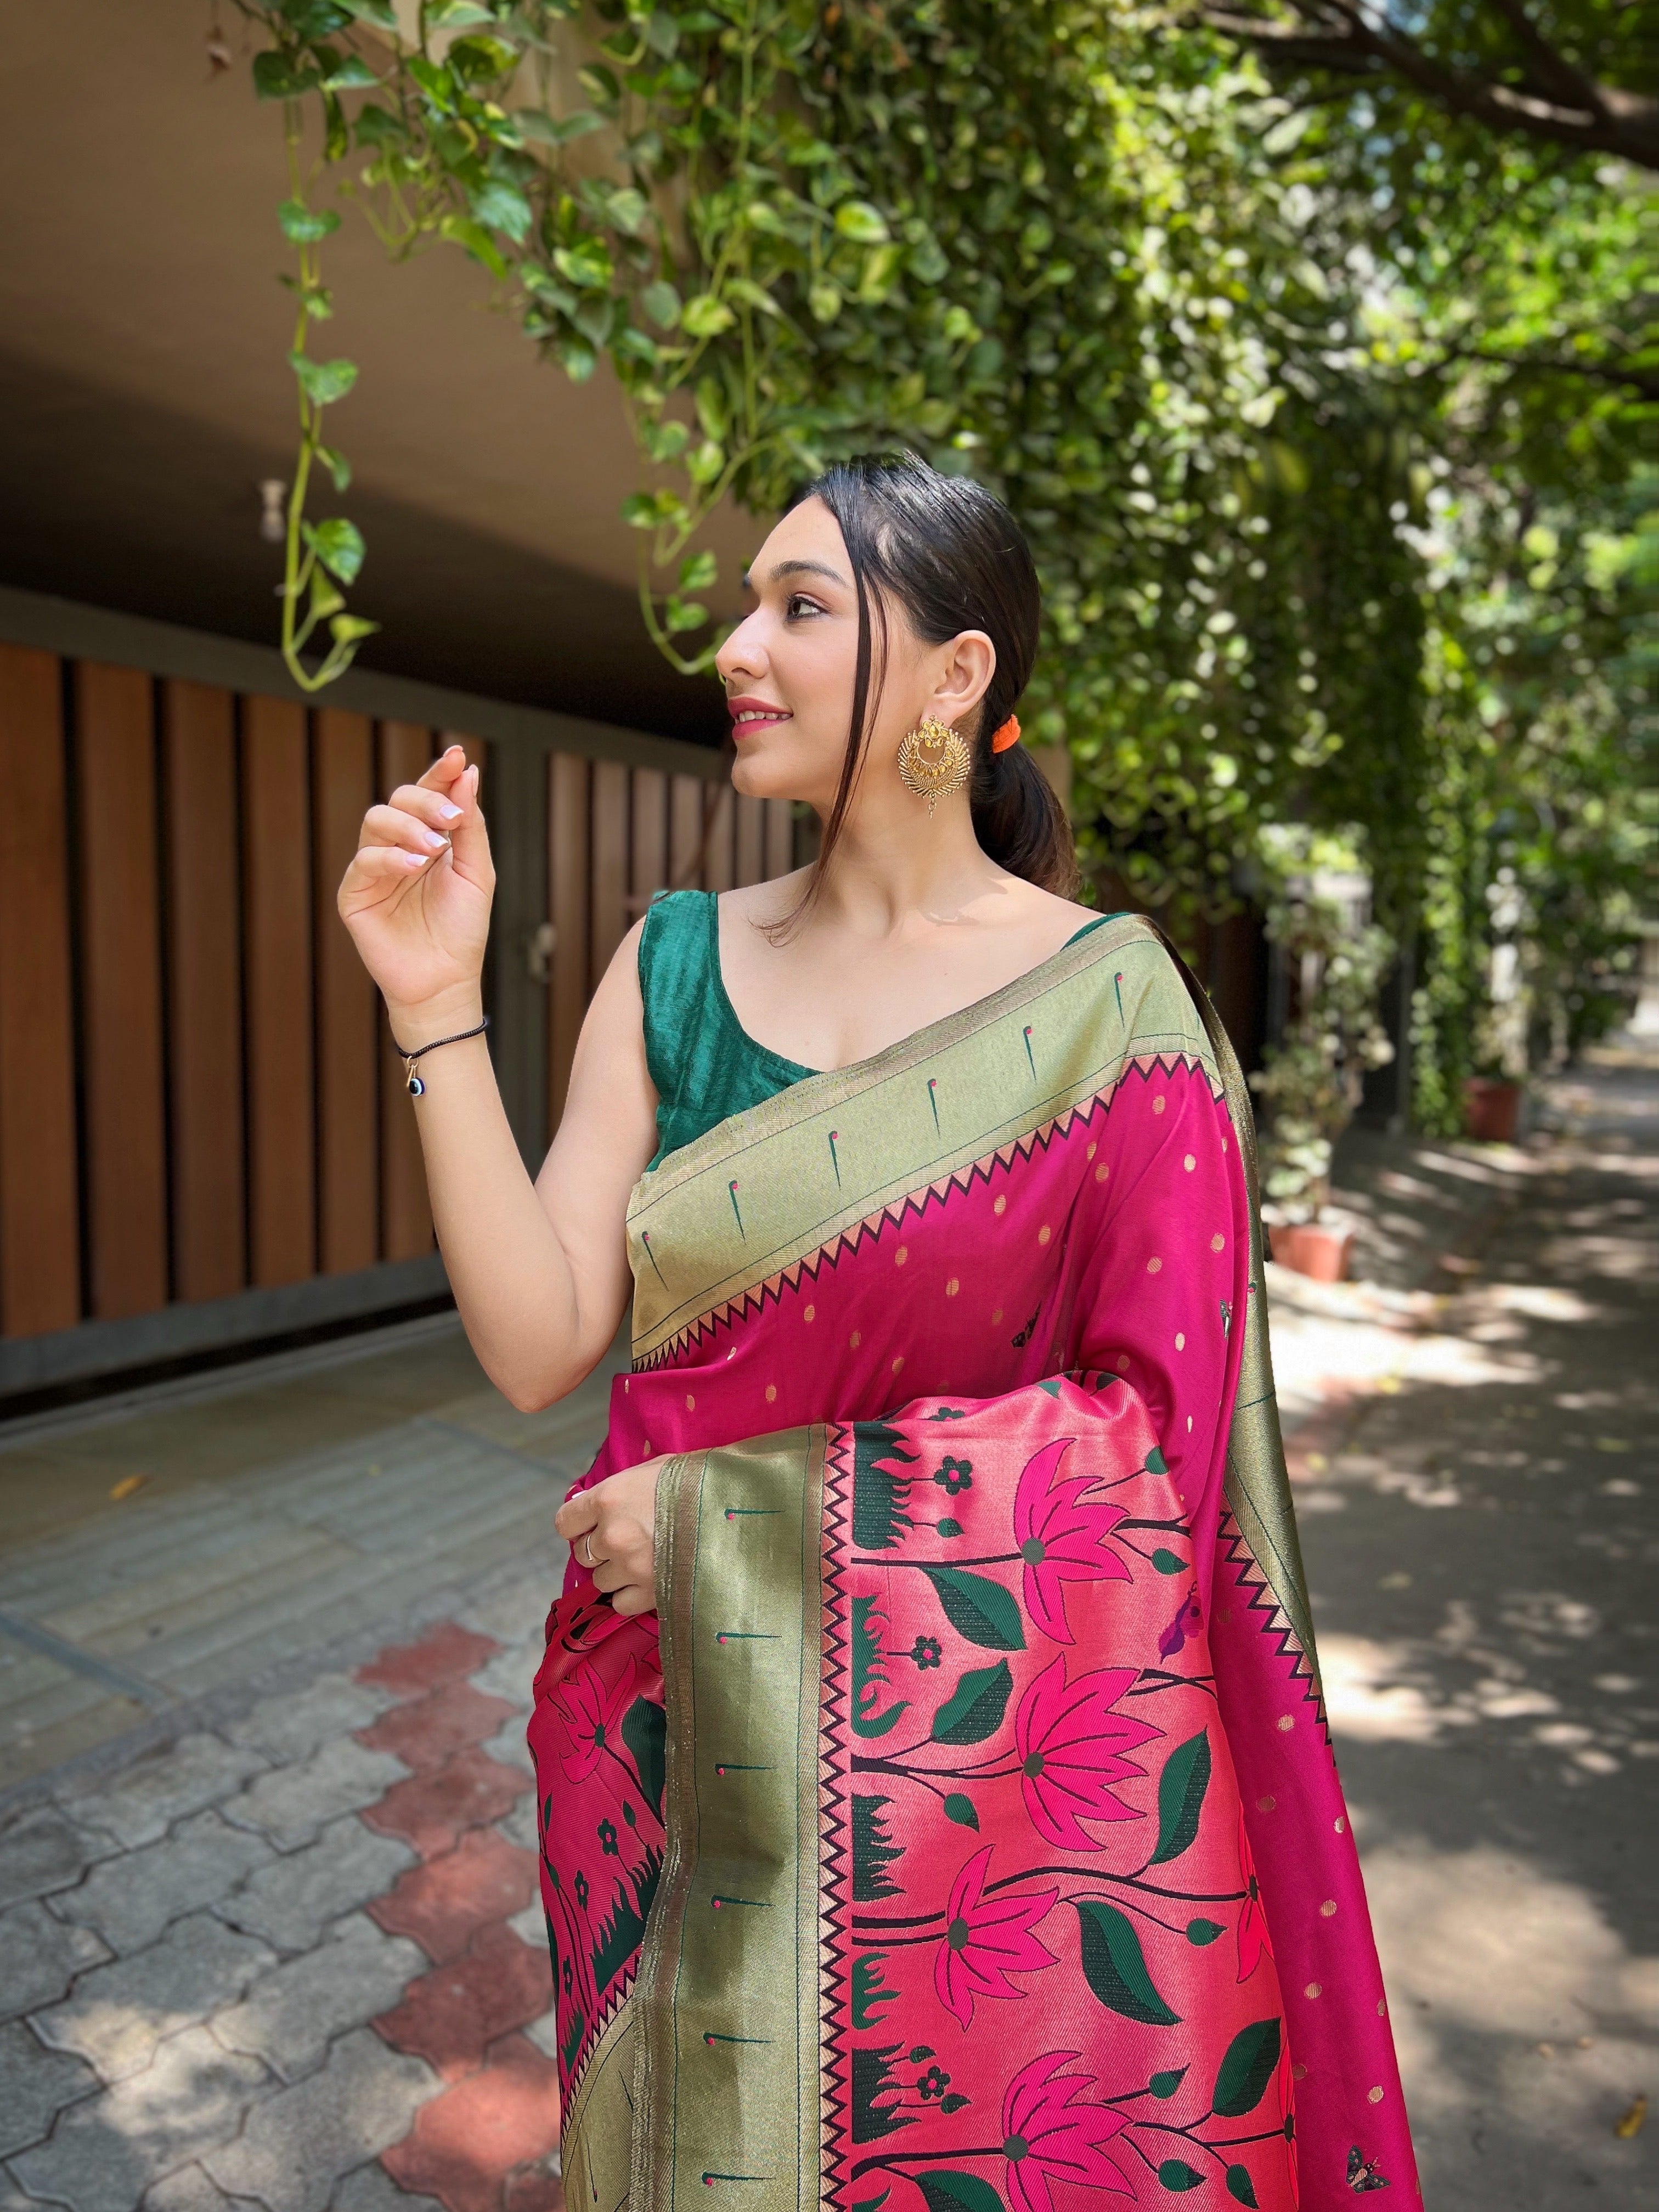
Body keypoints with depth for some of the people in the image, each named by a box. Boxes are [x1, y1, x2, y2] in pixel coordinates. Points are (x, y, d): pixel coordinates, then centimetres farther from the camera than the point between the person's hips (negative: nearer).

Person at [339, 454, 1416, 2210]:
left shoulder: (1103, 996, -13)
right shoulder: (675, 963, -2)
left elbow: (1158, 1427, -15)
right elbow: (538, 1343, -8)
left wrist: (741, 1511, -17)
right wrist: (438, 1007, -16)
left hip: (974, 1736, -3)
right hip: (682, 1721, 4)